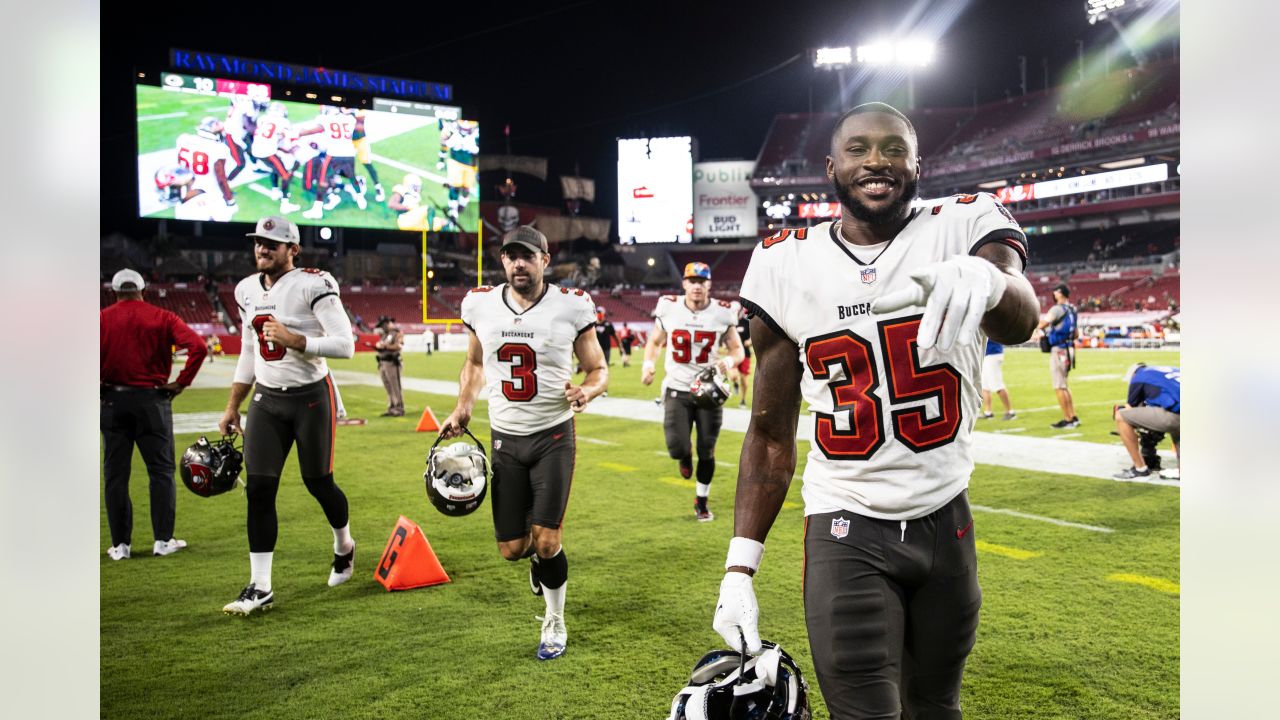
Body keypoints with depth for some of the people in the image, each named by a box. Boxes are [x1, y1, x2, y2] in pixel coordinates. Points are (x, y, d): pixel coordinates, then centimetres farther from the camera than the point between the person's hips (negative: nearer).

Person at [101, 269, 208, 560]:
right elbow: (198, 346, -12)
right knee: (161, 470, 7)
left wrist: (99, 383, -2)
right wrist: (181, 383, -6)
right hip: (152, 398, -1)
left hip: (113, 401, 1)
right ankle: (163, 540, 7)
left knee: (115, 474, 9)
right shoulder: (162, 317, 1)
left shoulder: (103, 318, 2)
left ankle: (120, 544, 11)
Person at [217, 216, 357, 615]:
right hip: (266, 400, 5)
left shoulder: (313, 285, -13)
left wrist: (292, 339, -28)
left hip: (311, 396, -5)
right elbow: (248, 354, 18)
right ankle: (260, 587, 5)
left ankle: (344, 546, 37)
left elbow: (344, 345, -19)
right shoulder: (247, 290, 9)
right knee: (259, 489, -2)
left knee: (318, 482, 7)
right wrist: (232, 407, 17)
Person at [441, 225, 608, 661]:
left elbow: (599, 370, -1)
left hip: (554, 435, -3)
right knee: (512, 549, 3)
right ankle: (536, 549, 42)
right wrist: (462, 408, 5)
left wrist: (588, 391, -23)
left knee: (547, 542, -6)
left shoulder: (570, 307, -9)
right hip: (505, 438, 3)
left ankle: (555, 625, 20)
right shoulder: (480, 305, -1)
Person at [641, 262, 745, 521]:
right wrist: (648, 363, -10)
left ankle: (701, 501, 29)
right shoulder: (669, 308, -6)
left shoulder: (723, 313, -7)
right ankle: (685, 455, 30)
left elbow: (738, 349, 3)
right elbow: (655, 341, 9)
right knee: (676, 449, -10)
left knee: (706, 450, 6)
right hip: (677, 389, 0)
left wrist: (730, 360, -21)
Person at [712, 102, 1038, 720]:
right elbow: (770, 432, 0)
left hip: (945, 517, 1)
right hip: (844, 529, -1)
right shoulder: (785, 264, -3)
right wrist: (739, 566, -5)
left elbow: (1020, 321, -29)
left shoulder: (964, 225, -6)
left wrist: (982, 276, -53)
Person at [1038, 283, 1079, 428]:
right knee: (1063, 386, 19)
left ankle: (1067, 420, 0)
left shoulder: (1057, 309, -14)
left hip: (1058, 351, -9)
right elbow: (1075, 335, 20)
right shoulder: (1072, 310, 12)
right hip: (1069, 349, 9)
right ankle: (1073, 417, 21)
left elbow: (1041, 325, -24)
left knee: (1059, 387, -2)